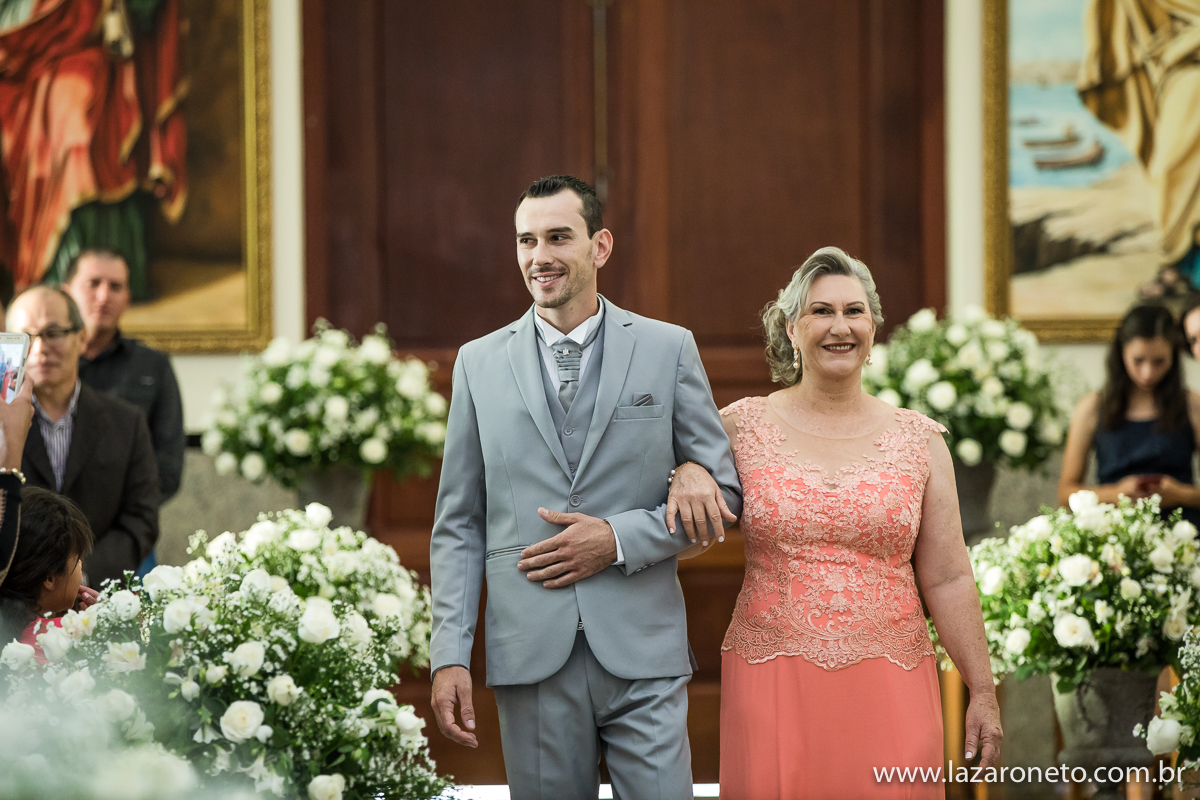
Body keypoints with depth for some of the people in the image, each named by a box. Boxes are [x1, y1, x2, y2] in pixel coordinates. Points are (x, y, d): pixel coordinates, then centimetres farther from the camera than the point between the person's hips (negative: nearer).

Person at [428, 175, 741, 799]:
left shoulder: (668, 349, 5)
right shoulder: (480, 363, 9)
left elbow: (723, 491, 6)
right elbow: (458, 524, 9)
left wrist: (619, 539, -9)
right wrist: (450, 656, 0)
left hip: (642, 654, -1)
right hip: (531, 655, 1)